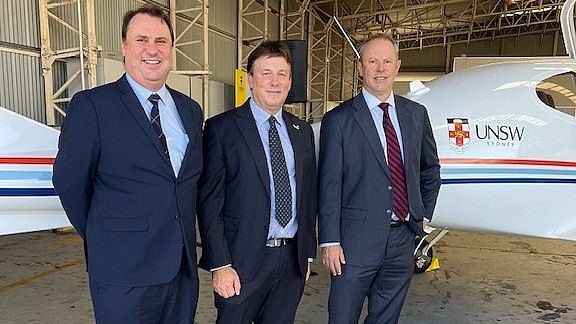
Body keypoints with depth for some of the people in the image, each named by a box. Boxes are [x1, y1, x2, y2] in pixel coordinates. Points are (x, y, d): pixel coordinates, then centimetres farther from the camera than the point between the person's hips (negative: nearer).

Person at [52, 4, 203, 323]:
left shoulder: (191, 110, 8)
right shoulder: (91, 105, -8)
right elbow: (70, 182, -4)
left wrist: (183, 241, 8)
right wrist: (102, 238, 6)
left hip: (183, 266, 5)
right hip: (125, 272, -5)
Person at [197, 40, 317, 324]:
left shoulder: (302, 131, 9)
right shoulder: (221, 128, -6)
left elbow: (309, 196, 13)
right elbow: (209, 202, -9)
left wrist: (308, 252, 11)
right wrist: (220, 265, -13)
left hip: (293, 258, 5)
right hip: (243, 261, -4)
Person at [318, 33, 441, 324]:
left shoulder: (416, 114, 8)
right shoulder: (339, 119, -7)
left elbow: (430, 168, 19)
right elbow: (329, 185, -9)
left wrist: (425, 215, 12)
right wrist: (329, 242, -11)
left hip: (403, 240, 5)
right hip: (356, 242, -4)